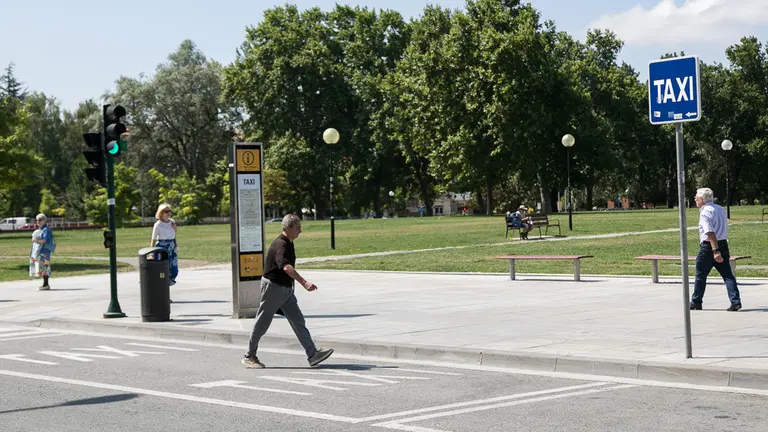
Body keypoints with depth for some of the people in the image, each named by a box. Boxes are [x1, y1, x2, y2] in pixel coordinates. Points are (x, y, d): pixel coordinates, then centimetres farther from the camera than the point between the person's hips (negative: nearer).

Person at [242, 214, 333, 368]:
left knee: (298, 321, 1)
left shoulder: (288, 243, 9)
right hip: (273, 286, -9)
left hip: (286, 289, 9)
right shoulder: (280, 245, -23)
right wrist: (304, 282, -50)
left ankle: (312, 354, -4)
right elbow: (287, 267, -39)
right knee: (262, 324, 2)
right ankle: (249, 356, 15)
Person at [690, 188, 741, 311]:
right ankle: (736, 301, -9)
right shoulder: (721, 209, 14)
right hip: (723, 245, 7)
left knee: (700, 276, 7)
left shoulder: (705, 212, -13)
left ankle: (695, 303, 17)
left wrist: (715, 251, -28)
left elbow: (710, 233, -22)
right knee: (727, 275, 2)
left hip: (708, 247, -7)